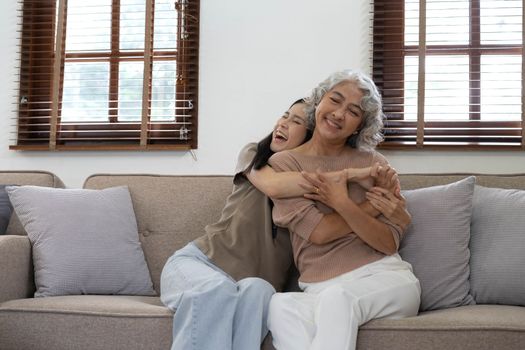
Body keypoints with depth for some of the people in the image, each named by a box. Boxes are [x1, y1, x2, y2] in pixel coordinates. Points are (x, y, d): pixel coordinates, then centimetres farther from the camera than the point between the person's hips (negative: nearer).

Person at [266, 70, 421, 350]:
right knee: (281, 306, -34)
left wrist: (342, 203, -12)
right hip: (320, 292, 0)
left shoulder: (374, 164, 7)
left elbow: (389, 244, -1)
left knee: (337, 298, -36)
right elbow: (317, 232, -6)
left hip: (386, 281, 0)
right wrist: (371, 209, -3)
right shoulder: (283, 163, 5)